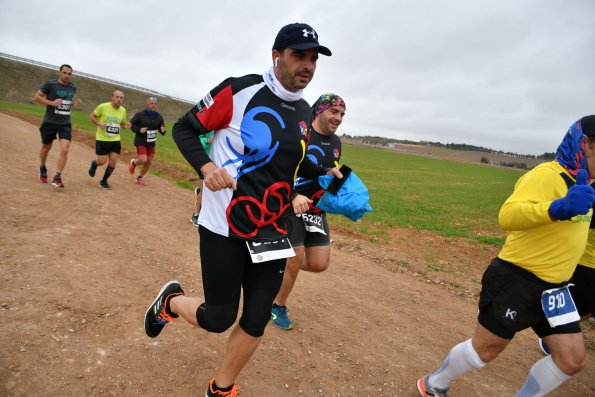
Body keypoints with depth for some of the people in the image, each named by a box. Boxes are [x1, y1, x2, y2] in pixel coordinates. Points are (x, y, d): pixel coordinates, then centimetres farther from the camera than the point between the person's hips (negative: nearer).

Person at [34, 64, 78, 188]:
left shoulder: (72, 88, 6)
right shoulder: (50, 84, -7)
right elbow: (37, 97, -3)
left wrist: (73, 103, 2)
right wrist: (51, 102, -18)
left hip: (65, 124, 2)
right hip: (49, 122, -2)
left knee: (65, 150, -14)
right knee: (46, 147, 16)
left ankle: (57, 177, -7)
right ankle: (42, 168, 43)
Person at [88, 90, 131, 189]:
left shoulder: (123, 110, 2)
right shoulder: (103, 107, -12)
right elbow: (91, 116, 1)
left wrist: (125, 125, -6)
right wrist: (99, 124, -18)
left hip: (115, 140, 4)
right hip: (102, 139, -4)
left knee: (113, 162, 0)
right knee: (102, 161, -2)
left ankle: (104, 181, 20)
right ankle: (94, 164, 37)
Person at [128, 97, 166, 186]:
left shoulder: (159, 116, 2)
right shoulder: (140, 114, -10)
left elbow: (162, 128, 10)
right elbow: (132, 124, -3)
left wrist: (163, 130, -14)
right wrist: (139, 130, -20)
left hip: (151, 143, 5)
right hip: (141, 142, -5)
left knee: (148, 163, 8)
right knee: (143, 160, -18)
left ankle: (140, 178, 29)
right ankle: (133, 162, 19)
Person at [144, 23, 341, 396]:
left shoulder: (304, 113, 7)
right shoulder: (239, 91, -11)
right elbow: (184, 128, -4)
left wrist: (326, 173, 9)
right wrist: (206, 166, -21)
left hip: (271, 232, 6)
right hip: (224, 228, -5)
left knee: (256, 322, 9)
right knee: (218, 319, 4)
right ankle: (171, 300, 38)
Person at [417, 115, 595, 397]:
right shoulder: (547, 174, -19)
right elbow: (507, 216, -36)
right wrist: (558, 208, -49)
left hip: (553, 287, 9)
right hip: (517, 279, -8)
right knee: (486, 347, 4)